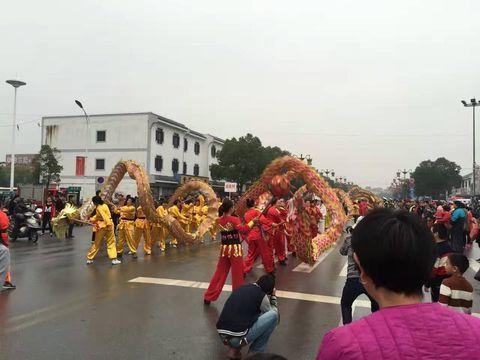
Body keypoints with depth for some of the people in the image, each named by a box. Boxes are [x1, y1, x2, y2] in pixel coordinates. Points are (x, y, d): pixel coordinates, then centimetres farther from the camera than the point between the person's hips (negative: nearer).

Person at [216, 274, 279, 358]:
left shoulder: (241, 288, 15)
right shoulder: (262, 296, -4)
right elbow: (273, 311, 15)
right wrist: (273, 296, 27)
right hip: (238, 338, -7)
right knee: (273, 315, 0)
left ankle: (234, 348, 17)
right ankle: (256, 353, 11)